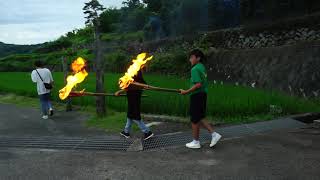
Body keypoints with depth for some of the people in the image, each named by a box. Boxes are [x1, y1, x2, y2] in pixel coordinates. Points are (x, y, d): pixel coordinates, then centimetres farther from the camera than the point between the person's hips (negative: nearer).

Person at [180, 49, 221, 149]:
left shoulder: (195, 69, -16)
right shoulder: (202, 67, 12)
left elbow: (198, 84, -25)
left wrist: (186, 92, -19)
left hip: (196, 96, -9)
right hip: (203, 95, 9)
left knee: (194, 119, 5)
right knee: (200, 118, 19)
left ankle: (196, 142, 17)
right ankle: (214, 134, 14)